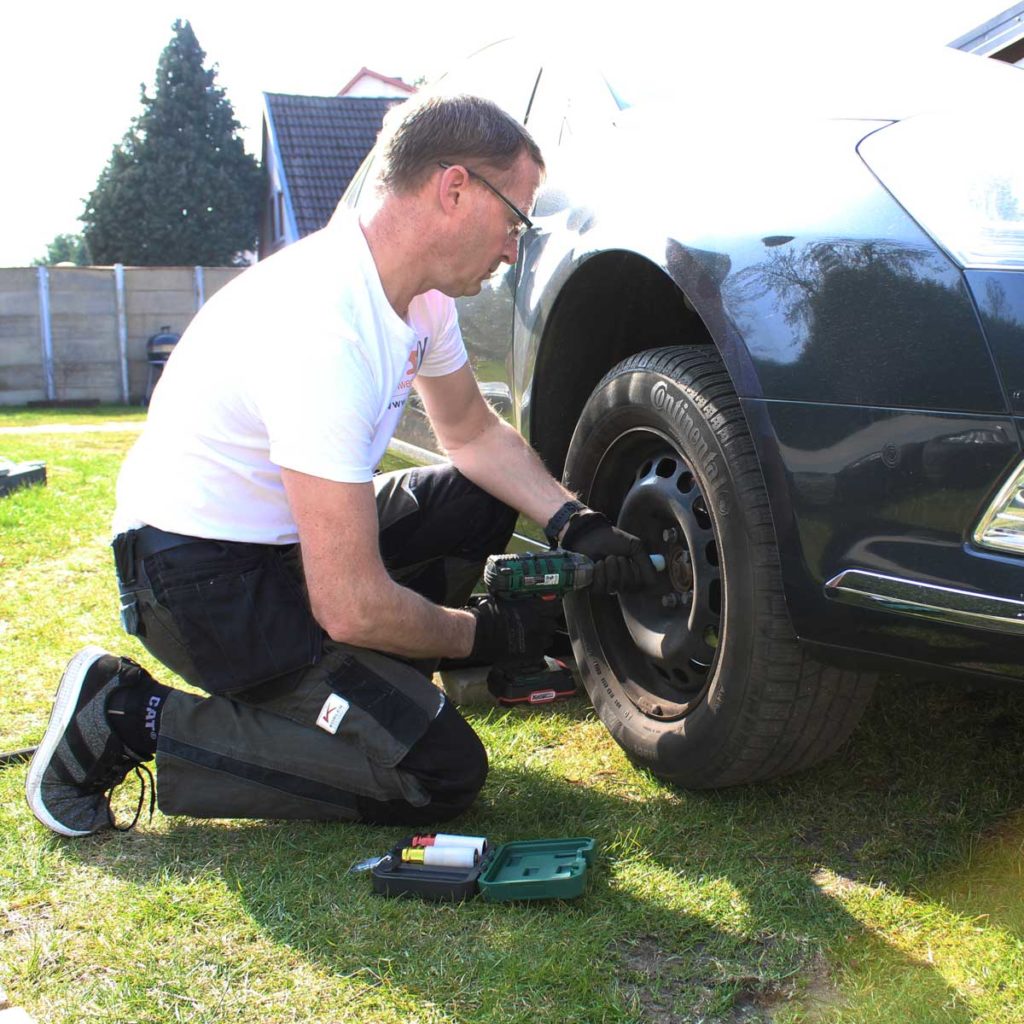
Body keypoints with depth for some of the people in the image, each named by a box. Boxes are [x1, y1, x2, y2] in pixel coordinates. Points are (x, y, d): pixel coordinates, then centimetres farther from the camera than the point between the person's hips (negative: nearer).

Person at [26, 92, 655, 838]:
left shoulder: (421, 292, -3)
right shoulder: (323, 328, -31)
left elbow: (473, 432, 14)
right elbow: (352, 606, -30)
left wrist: (575, 524, -2)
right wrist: (487, 632, -11)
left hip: (286, 534, 9)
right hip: (197, 573, -9)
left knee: (484, 501, 6)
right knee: (441, 774, -12)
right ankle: (129, 719, -5)